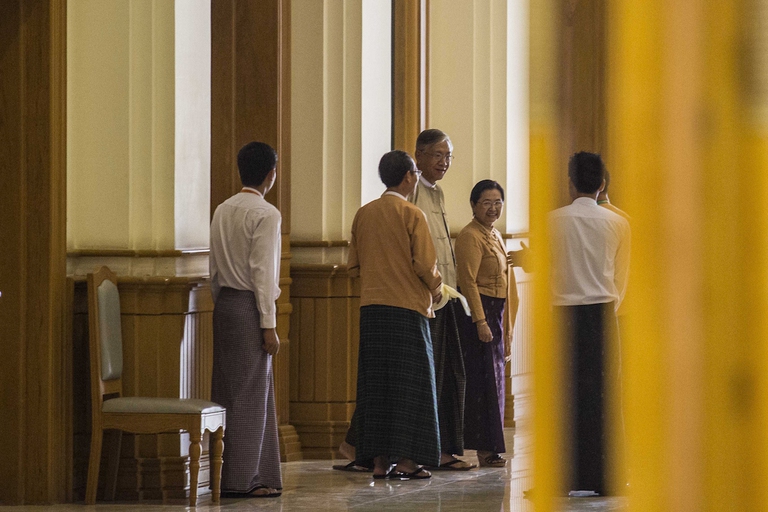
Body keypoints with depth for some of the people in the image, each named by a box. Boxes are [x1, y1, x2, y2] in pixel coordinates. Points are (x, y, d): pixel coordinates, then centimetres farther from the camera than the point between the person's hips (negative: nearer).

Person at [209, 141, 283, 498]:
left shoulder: (222, 211, 11)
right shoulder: (266, 214, -11)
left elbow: (214, 268, 13)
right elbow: (262, 271, -15)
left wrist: (221, 304, 19)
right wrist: (268, 324, -13)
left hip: (224, 304, 8)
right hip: (249, 306, -8)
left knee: (228, 390, 11)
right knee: (249, 393, -4)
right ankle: (242, 478, -3)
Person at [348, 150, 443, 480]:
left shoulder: (363, 215, 8)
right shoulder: (412, 216, -9)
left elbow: (354, 266, 13)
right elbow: (425, 265, -11)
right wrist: (436, 289, 7)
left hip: (370, 308, 5)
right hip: (408, 307, -5)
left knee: (376, 382, 8)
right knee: (410, 382, 1)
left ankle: (380, 461, 6)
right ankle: (406, 460, -2)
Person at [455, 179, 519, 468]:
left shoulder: (494, 236, 18)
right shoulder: (471, 237, -11)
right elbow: (468, 282, -18)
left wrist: (506, 327, 22)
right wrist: (480, 321, -23)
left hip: (494, 315, 10)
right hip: (477, 314, -10)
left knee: (493, 379, 9)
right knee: (483, 380, -10)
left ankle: (488, 449, 12)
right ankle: (485, 450, -9)